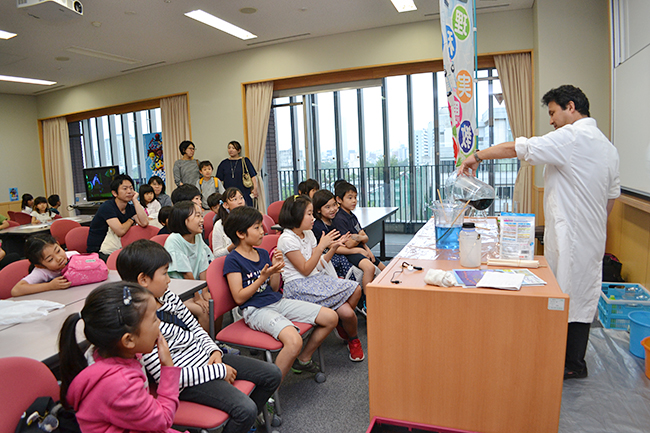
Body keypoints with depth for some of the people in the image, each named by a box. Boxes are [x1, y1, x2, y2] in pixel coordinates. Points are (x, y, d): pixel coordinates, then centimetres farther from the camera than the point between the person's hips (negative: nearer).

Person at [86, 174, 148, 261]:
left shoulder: (131, 208, 6)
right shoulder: (107, 206, -13)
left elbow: (144, 223, -14)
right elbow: (120, 231, -23)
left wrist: (135, 200, -9)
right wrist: (131, 220, -2)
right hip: (100, 254, -6)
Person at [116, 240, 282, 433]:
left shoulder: (167, 296, 1)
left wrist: (214, 350, -5)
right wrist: (219, 371, -19)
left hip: (207, 358, 8)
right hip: (188, 381, -8)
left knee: (272, 374, 7)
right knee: (246, 409, -26)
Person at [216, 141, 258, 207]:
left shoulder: (245, 161, 6)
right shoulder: (224, 163, 13)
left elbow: (253, 176, 1)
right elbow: (219, 180, 15)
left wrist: (255, 188, -9)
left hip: (244, 194, -2)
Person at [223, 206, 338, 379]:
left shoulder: (263, 254, 14)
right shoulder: (232, 260, -7)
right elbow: (239, 298, -12)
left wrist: (276, 268, -1)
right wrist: (263, 277, -18)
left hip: (277, 301, 8)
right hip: (256, 310, -8)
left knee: (331, 318, 0)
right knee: (294, 341, -35)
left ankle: (303, 359, 18)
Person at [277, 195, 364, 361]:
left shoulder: (308, 234, 11)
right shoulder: (287, 239, -13)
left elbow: (319, 265, 13)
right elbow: (306, 270, -16)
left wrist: (334, 247, 3)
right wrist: (321, 246, -19)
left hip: (316, 279, 8)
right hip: (299, 287, -8)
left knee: (356, 289, -11)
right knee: (346, 311, -21)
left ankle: (342, 326, 12)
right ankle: (353, 339, 11)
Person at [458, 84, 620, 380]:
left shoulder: (571, 137, -15)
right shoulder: (607, 146, 14)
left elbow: (516, 148, -15)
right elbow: (612, 195, 18)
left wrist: (477, 156, -4)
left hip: (571, 237, -9)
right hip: (592, 235, 9)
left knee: (570, 295, 1)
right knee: (581, 294, 15)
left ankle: (573, 364, 14)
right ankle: (573, 359, 26)